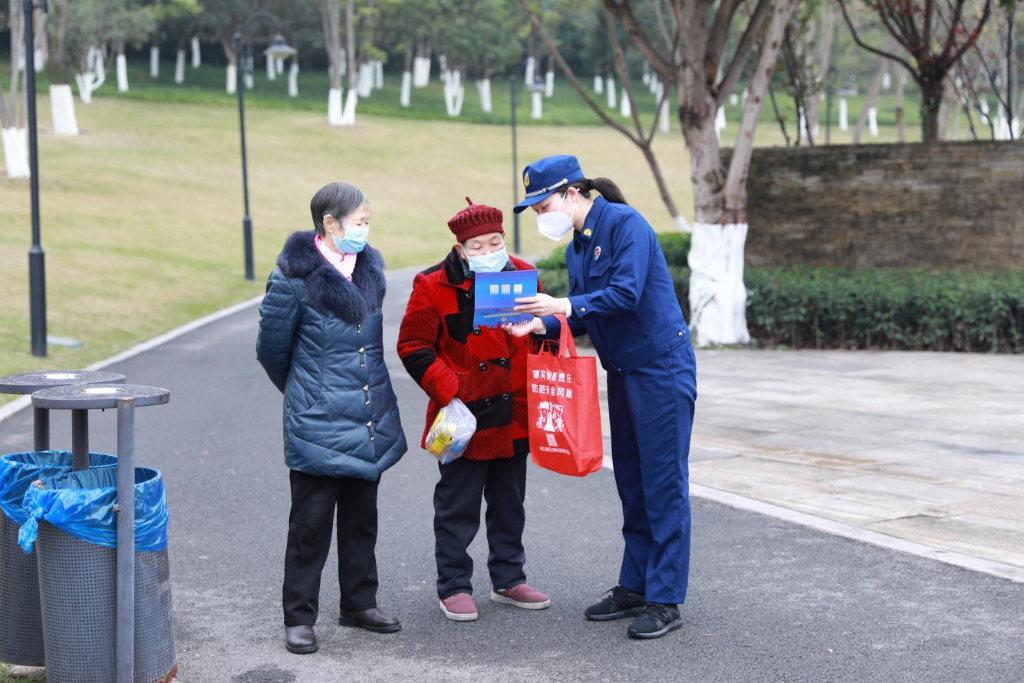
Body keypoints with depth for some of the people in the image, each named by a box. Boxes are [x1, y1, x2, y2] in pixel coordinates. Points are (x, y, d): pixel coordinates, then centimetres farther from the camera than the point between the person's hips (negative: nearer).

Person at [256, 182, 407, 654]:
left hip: (372, 419, 6)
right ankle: (299, 617, 13)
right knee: (311, 524, 2)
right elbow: (272, 348, -2)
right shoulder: (295, 276, -14)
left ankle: (359, 603, 29)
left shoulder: (370, 266, 6)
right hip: (318, 425, -6)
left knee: (361, 519, 16)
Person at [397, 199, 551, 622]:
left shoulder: (523, 275, 4)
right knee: (458, 507, 3)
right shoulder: (434, 286, -10)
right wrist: (448, 390, -17)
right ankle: (453, 587, 14)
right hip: (465, 417, -5)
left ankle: (508, 579, 29)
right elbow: (413, 346, -8)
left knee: (510, 503, 16)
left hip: (514, 416, 5)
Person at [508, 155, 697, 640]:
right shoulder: (576, 246, 12)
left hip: (661, 367, -9)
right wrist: (541, 324, -4)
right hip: (622, 372, 9)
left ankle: (665, 600, -1)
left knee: (663, 483, -5)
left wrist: (565, 304, -26)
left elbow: (626, 295, -24)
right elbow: (582, 315, 12)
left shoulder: (624, 223, -14)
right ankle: (634, 586, 23)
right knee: (632, 483, 14)